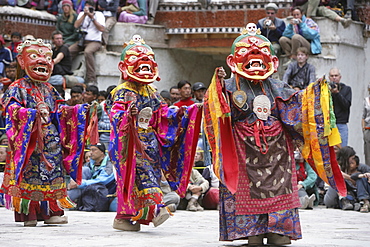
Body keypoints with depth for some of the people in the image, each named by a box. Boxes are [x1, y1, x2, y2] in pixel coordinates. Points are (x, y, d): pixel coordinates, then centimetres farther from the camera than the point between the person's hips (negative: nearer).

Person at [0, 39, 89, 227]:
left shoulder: (50, 90, 19)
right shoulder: (18, 88, -2)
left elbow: (61, 111, 23)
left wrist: (81, 110, 11)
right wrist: (35, 113, -28)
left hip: (52, 142, 6)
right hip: (29, 143, -6)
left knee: (53, 174, 3)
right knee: (29, 174, -9)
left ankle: (51, 211, 7)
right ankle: (27, 212, -6)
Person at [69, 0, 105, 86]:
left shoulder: (99, 15, 4)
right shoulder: (81, 14, 16)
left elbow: (102, 29, -9)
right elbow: (76, 25, 0)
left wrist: (92, 18, -12)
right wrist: (84, 14, -6)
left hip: (95, 41, -5)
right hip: (82, 40, 5)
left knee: (88, 52, -37)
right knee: (68, 51, -20)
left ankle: (92, 80, -39)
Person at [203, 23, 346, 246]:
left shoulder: (277, 88, 13)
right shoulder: (232, 87, 0)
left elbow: (298, 102, 15)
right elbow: (220, 108, -14)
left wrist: (315, 90, 4)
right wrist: (219, 84, -28)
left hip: (276, 146, 3)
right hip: (245, 148, -3)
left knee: (279, 185, -2)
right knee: (249, 189, -5)